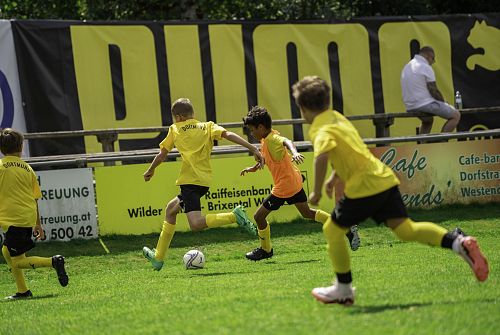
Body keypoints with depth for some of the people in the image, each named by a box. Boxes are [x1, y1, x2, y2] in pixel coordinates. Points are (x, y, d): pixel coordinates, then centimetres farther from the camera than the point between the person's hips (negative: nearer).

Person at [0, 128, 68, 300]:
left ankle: (53, 262, -20)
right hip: (28, 219, 7)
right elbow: (35, 199, 14)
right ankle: (22, 291, 20)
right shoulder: (27, 168, 11)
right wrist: (38, 224, 22)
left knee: (18, 261, -2)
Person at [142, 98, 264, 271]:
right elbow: (228, 134, -1)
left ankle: (234, 216, -35)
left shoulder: (175, 129, 10)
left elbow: (162, 154, 13)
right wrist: (253, 148, -8)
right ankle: (158, 257, 29)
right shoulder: (208, 126, 16)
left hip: (189, 180, -7)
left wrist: (150, 171, 31)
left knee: (196, 224, -17)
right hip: (205, 181, 7)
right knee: (170, 209, 25)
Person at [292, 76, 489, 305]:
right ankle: (458, 242, -16)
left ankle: (343, 290, 16)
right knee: (405, 229, 2)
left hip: (364, 187, -8)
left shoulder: (321, 130, -8)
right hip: (384, 179, 8)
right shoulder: (338, 118, 21)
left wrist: (316, 192, -20)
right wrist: (334, 177, 38)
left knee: (332, 231, 9)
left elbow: (322, 156, -29)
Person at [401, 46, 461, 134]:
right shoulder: (426, 67, -13)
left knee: (428, 120, 37)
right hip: (425, 104, -9)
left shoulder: (407, 67, 14)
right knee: (456, 115, 0)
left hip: (410, 107, 9)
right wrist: (444, 103, 3)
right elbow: (434, 91, -14)